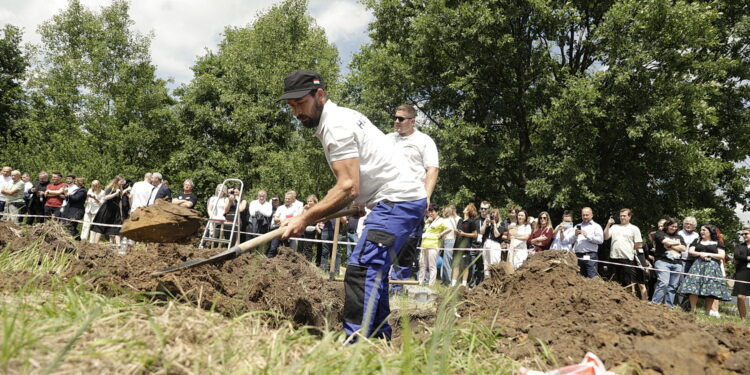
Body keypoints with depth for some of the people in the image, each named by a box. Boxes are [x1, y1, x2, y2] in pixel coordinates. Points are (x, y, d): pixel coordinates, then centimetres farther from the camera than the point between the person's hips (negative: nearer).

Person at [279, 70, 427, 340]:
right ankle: (381, 339, 23)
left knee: (361, 270, -19)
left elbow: (349, 187, -22)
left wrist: (305, 219, -19)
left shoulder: (336, 125, -14)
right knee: (373, 271, 16)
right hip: (401, 199, 11)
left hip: (397, 200, -11)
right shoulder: (339, 119, 18)